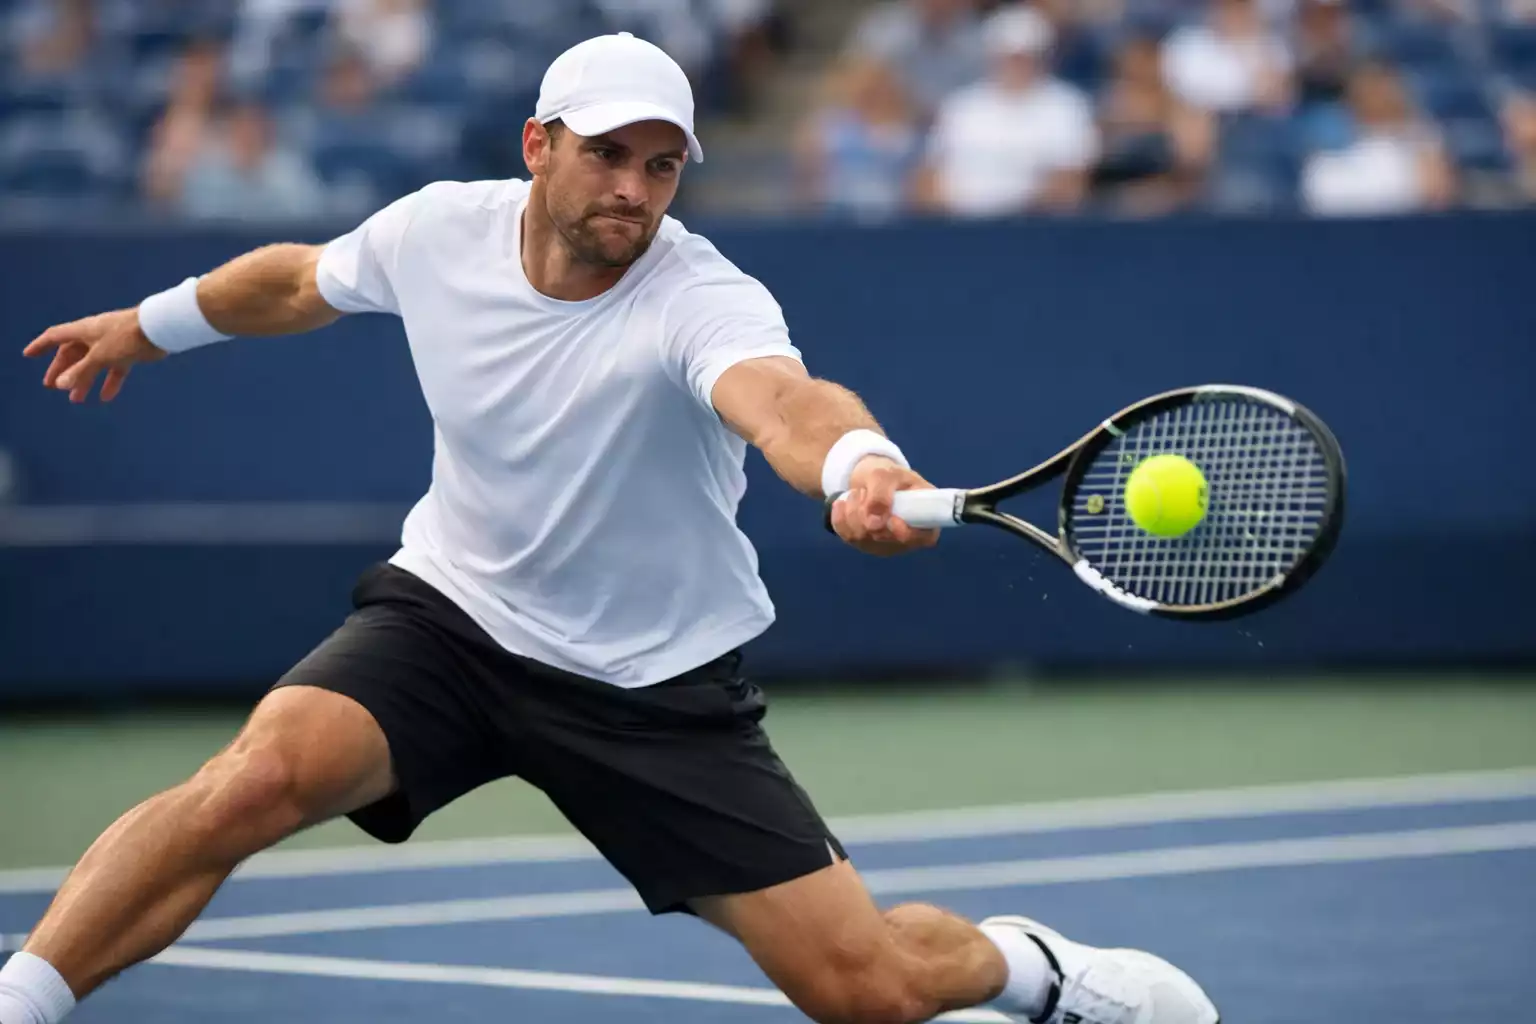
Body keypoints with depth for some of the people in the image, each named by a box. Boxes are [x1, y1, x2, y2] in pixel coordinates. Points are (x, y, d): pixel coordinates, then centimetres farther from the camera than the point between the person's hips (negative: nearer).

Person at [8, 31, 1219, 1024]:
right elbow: (301, 277, 14)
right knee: (259, 776, -30)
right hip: (451, 614, 2)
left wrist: (860, 467, -74)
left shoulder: (704, 299, -26)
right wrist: (151, 323, 29)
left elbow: (781, 398, -50)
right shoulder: (438, 228, -11)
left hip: (656, 684, -2)